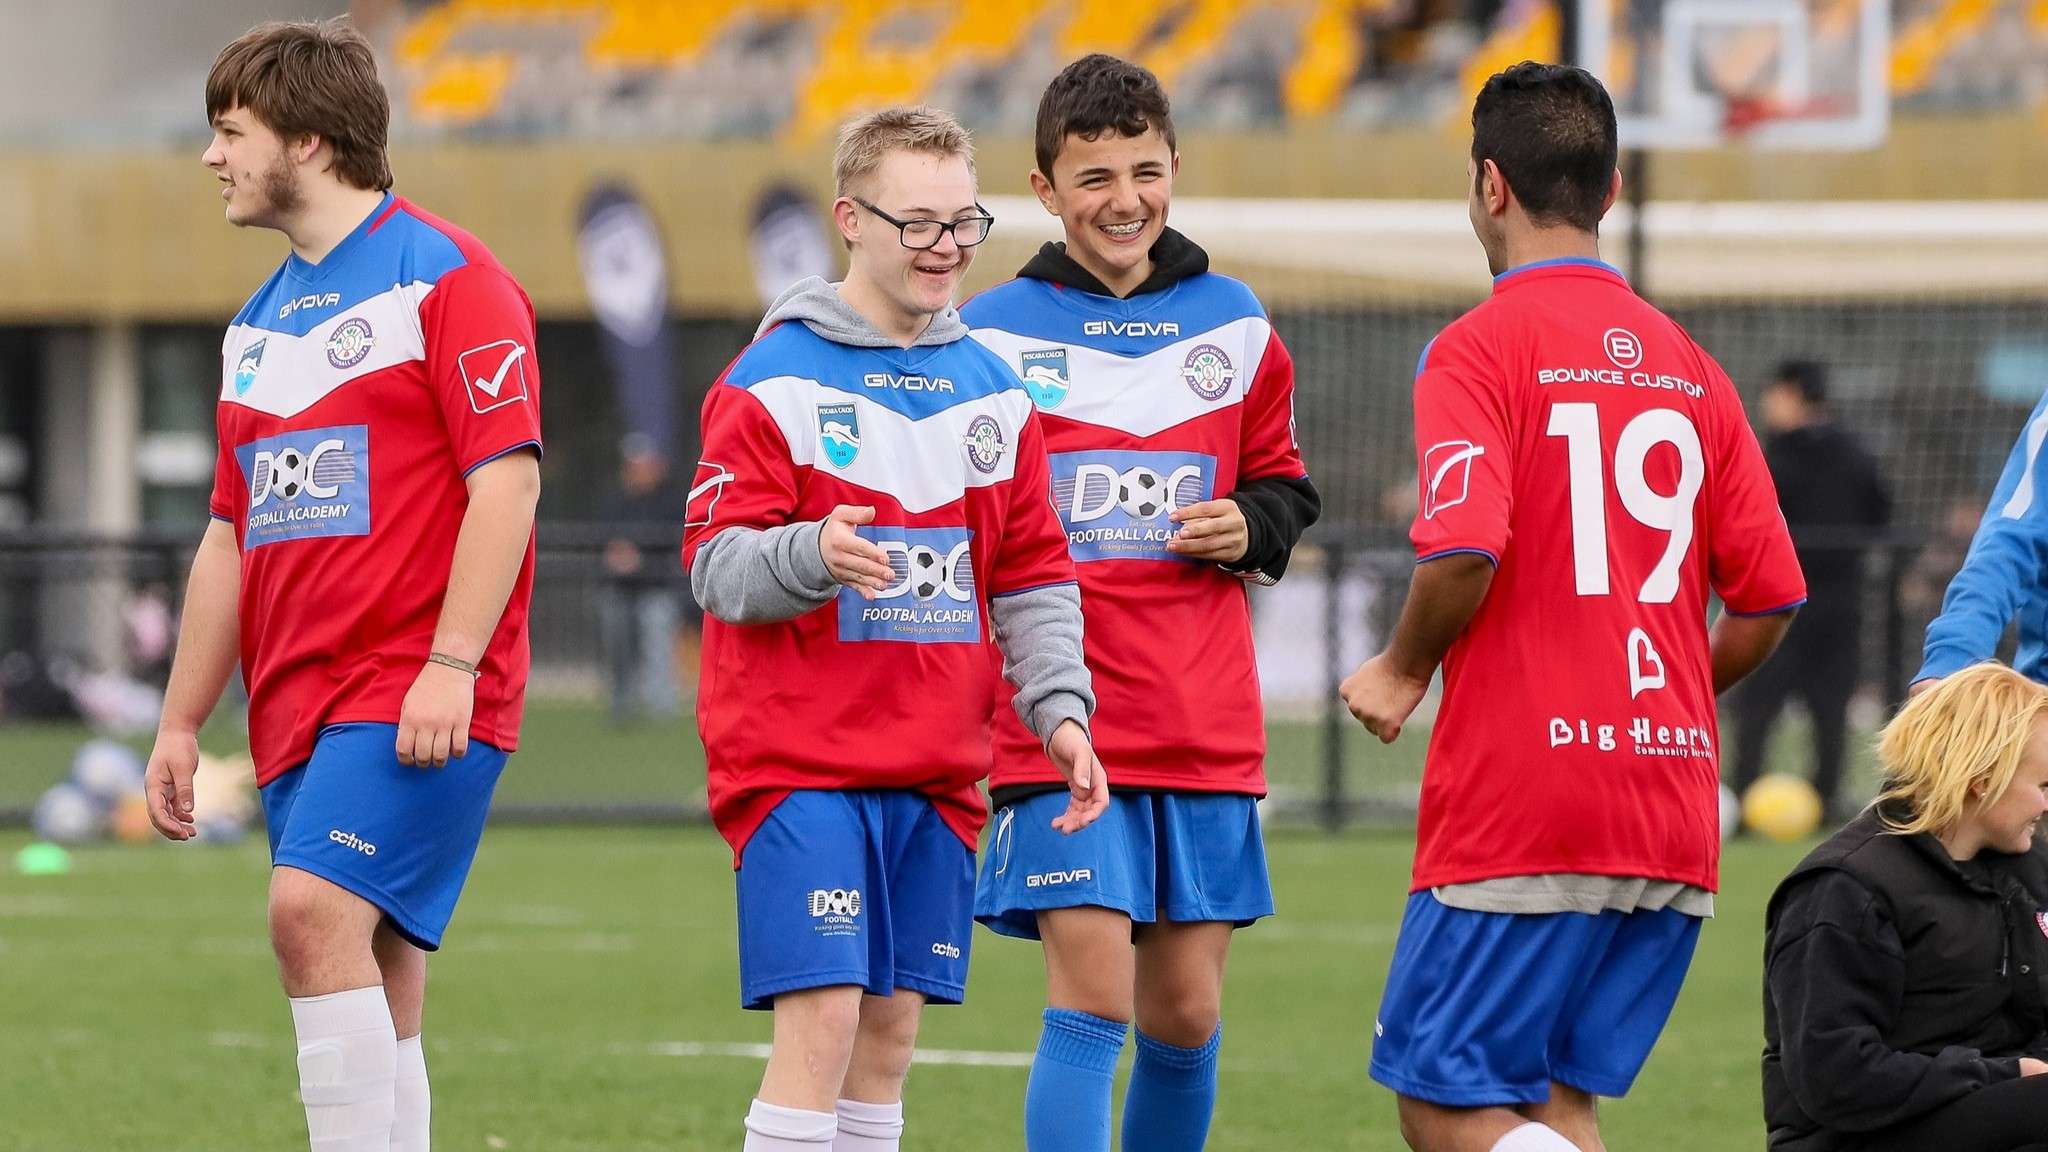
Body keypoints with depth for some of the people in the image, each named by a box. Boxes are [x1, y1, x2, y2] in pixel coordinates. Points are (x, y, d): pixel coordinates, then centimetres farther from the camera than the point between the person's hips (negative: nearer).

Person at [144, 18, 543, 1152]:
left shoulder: (445, 277, -5)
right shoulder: (261, 320, 20)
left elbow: (507, 476, -13)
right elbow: (231, 536, 25)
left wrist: (451, 664, -22)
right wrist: (180, 723, 21)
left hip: (419, 699, -8)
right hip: (298, 711, 8)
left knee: (315, 909, -24)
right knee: (375, 997, 5)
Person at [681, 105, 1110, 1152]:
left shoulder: (993, 392, 12)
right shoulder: (774, 381, -6)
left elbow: (1032, 576, 15)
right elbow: (715, 563, -11)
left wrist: (1059, 707, 1)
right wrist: (812, 555, -31)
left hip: (938, 770, 6)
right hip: (799, 758, -6)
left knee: (890, 1028, 8)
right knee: (821, 1018, -14)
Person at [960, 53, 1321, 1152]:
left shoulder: (1235, 325, 11)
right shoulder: (989, 337, 0)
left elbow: (1282, 480, 22)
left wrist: (1251, 527, 0)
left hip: (1207, 731, 4)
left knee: (1185, 1016, 7)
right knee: (1093, 998, -14)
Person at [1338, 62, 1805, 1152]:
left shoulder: (1477, 349, -6)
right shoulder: (1688, 367, 12)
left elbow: (1463, 550, -20)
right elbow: (1770, 599, 11)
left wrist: (1402, 672, -2)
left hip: (1517, 806, -6)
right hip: (1674, 816, 6)